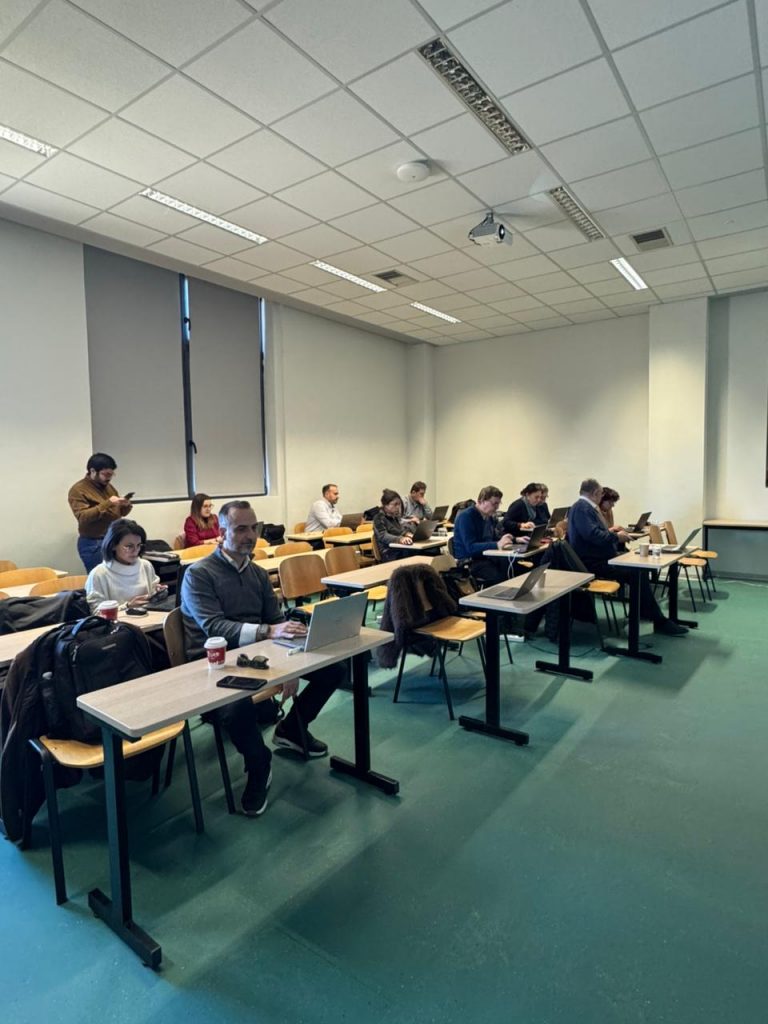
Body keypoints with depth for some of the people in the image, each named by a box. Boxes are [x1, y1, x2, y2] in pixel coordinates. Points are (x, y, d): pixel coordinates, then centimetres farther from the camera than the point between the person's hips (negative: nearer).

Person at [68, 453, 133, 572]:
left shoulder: (108, 486, 12)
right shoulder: (78, 490, -9)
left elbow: (119, 513, 18)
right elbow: (83, 518, -21)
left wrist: (126, 506, -5)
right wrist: (107, 503, -26)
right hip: (93, 545, -7)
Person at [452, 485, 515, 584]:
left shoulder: (490, 517, 13)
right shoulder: (466, 516, -14)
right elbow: (470, 547, -23)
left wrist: (515, 540, 7)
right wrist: (497, 544, -31)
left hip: (487, 557, 8)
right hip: (468, 562, -8)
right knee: (500, 576, -30)